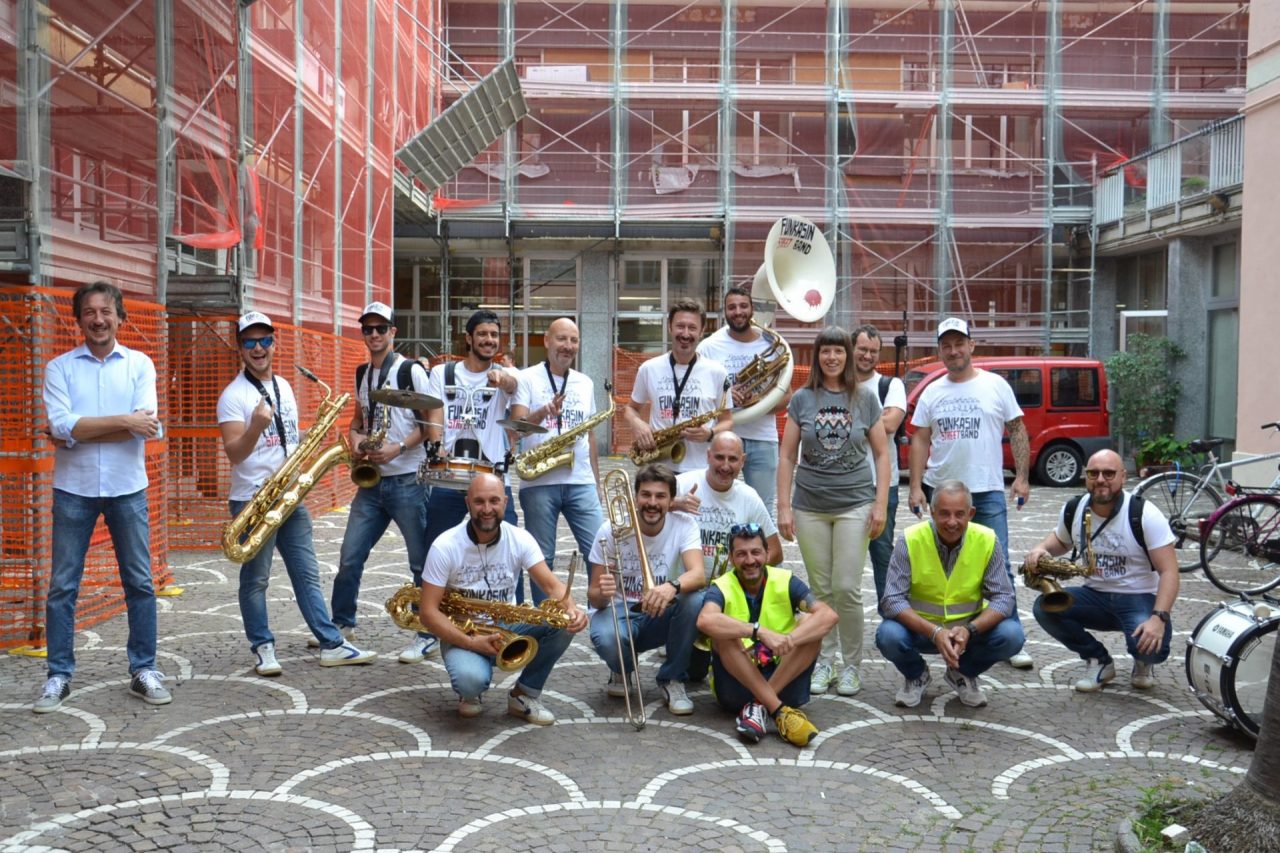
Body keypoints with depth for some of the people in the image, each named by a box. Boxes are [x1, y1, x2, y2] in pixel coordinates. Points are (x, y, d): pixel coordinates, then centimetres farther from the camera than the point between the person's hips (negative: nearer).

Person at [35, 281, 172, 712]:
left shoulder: (139, 364, 3)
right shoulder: (59, 367, 2)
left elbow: (146, 426, -12)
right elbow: (60, 425, -14)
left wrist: (78, 432, -13)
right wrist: (123, 421, -17)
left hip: (127, 489, 0)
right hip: (73, 489, 0)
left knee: (140, 582, 5)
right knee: (62, 586, 4)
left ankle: (143, 670, 15)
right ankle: (58, 676, 13)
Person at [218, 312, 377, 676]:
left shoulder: (284, 387, 12)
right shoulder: (234, 395, -10)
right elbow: (234, 454, -19)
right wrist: (256, 426, -36)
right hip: (253, 501, -6)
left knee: (307, 574, 8)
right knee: (255, 579, 4)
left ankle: (332, 644, 11)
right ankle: (263, 648, 16)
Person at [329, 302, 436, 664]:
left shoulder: (411, 370, -7)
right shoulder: (361, 373, 14)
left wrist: (398, 448, -19)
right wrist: (355, 439, 1)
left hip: (407, 481, -6)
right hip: (371, 480, 6)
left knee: (422, 562, 1)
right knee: (350, 557, 9)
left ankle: (427, 634, 11)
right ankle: (342, 623, 27)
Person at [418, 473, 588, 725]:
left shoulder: (520, 539, -7)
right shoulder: (445, 546, -16)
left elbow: (551, 585, -15)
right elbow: (428, 611, -16)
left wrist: (571, 609, -38)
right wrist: (471, 642, -29)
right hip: (461, 633, -3)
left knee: (563, 624, -23)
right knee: (472, 680, -37)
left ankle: (524, 695, -2)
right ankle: (470, 692, 4)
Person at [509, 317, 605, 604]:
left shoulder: (586, 383, 14)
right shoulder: (528, 378, 1)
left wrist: (596, 481, 16)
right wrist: (544, 412, -30)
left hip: (581, 483, 3)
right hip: (539, 483, -3)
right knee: (542, 559, 4)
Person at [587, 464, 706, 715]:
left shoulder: (683, 526, -10)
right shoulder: (612, 530, -12)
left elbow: (698, 574, -28)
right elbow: (593, 597, -8)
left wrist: (672, 587, -51)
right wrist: (601, 594, -34)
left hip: (660, 616, 1)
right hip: (618, 612, -1)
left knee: (695, 600, -31)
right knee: (606, 639, -36)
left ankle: (672, 679, -7)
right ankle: (621, 671, 5)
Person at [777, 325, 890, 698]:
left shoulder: (865, 397, 3)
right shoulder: (802, 399, 4)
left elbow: (882, 453, 4)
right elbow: (787, 456, 5)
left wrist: (880, 504, -4)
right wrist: (783, 507, -1)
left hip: (854, 504, -1)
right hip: (810, 506, 1)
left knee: (847, 589, -5)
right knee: (821, 590, 8)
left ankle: (851, 665, 11)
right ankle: (824, 662, 21)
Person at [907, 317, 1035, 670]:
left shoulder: (995, 385, 0)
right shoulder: (932, 392, 7)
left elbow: (1017, 431, 2)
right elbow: (920, 441, 7)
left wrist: (1022, 476, -6)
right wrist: (916, 487, -1)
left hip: (987, 491, -3)